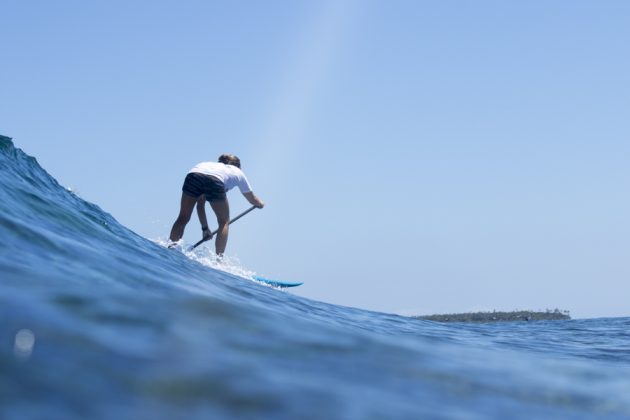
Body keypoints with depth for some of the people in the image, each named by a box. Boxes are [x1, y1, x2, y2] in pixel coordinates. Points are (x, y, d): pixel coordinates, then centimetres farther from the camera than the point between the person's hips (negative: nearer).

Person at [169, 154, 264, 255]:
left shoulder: (210, 164, 45)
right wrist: (260, 204, 70)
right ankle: (219, 257, 8)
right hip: (214, 181, -3)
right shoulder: (237, 172, 38)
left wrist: (205, 227, 47)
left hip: (193, 175, 3)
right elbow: (253, 200, 47)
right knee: (224, 222, 16)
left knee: (183, 218, 14)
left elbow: (200, 204, 42)